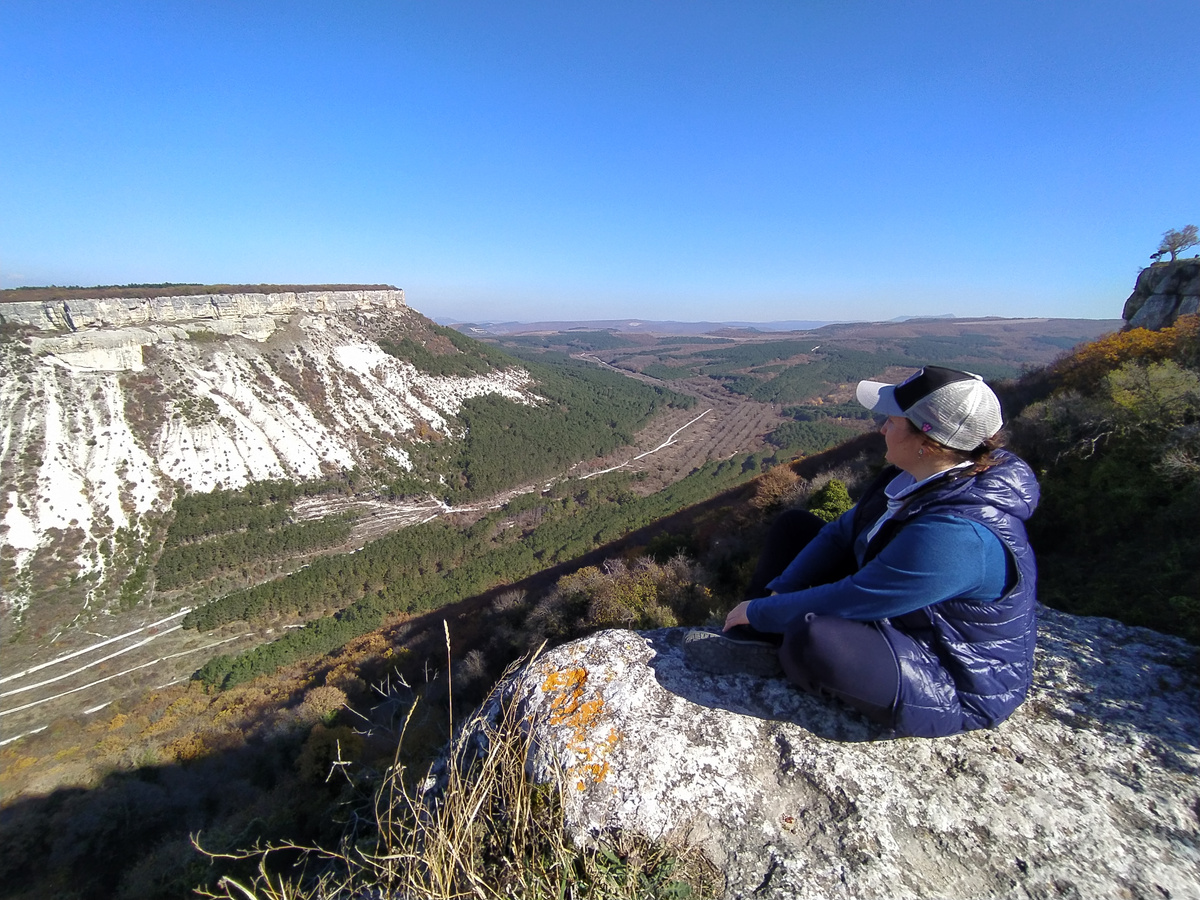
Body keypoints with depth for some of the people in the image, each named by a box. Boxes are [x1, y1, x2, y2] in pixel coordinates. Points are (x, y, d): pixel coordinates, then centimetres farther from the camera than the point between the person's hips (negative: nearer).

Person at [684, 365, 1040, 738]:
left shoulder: (958, 534, -35)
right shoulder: (918, 474, -8)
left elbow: (850, 601, -31)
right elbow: (843, 532, -1)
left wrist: (759, 611, -17)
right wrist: (776, 591, -8)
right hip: (893, 613, 9)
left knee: (812, 636, -39)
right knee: (793, 526, 4)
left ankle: (783, 657, -1)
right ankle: (755, 643, -2)